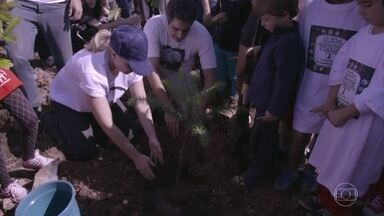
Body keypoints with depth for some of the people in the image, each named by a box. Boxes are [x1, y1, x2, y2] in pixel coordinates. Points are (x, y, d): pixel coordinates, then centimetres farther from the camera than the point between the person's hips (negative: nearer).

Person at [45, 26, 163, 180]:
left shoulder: (131, 62, -27)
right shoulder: (91, 71, -43)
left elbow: (141, 103, -21)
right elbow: (107, 124, -38)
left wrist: (153, 138, -32)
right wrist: (136, 157, -34)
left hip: (104, 97, 5)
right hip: (68, 101, -5)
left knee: (129, 133, -5)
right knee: (85, 152, -13)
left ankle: (88, 121, 18)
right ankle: (54, 123, 13)